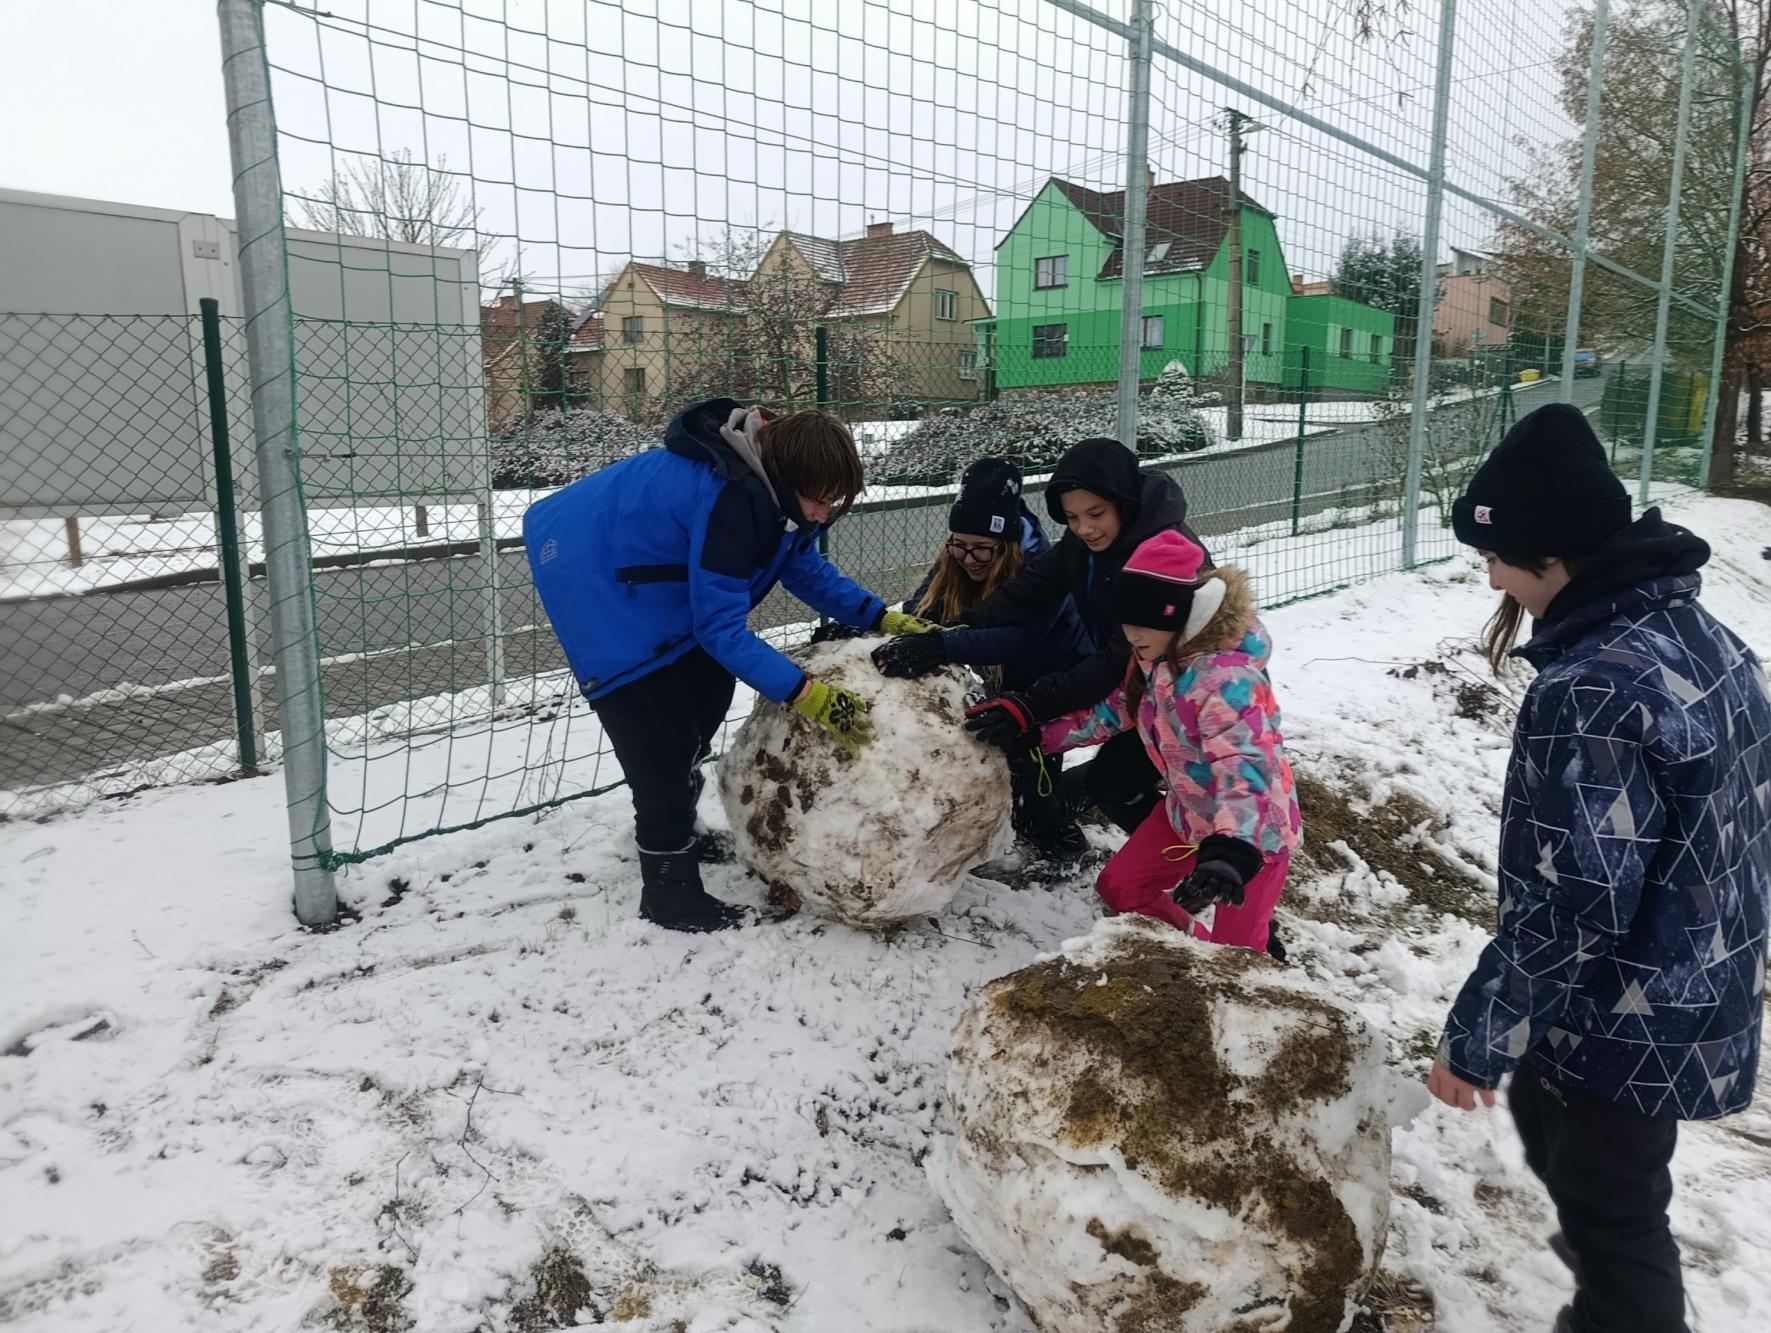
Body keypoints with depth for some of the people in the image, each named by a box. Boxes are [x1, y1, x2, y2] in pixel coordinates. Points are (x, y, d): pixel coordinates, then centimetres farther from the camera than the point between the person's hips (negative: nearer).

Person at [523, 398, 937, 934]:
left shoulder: (776, 484, -7)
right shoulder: (728, 497, -35)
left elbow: (808, 570, 6)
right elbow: (720, 626, -32)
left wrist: (883, 617, -4)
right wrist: (804, 693, -36)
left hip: (636, 571, 10)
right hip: (592, 577, -10)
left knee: (709, 691, 15)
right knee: (660, 732, -12)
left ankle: (672, 830, 34)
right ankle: (669, 890, 1)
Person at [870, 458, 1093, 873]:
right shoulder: (950, 567, -15)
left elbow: (1017, 639, -51)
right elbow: (914, 618, -23)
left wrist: (940, 647, -65)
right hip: (1007, 685, 7)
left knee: (1026, 748, -23)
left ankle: (1059, 840, 0)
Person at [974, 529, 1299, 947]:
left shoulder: (1227, 678, -35)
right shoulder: (1154, 658, -6)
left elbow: (1244, 771, -44)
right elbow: (1113, 711, 4)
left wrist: (1229, 854, -59)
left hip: (1254, 832, -8)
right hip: (1188, 813, 8)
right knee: (1118, 887, 13)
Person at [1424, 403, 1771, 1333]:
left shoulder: (1592, 692, -32)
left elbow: (1566, 910, -29)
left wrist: (1475, 1040, -16)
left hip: (1626, 1028, -9)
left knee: (1613, 1216, 13)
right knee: (1546, 1120, 31)